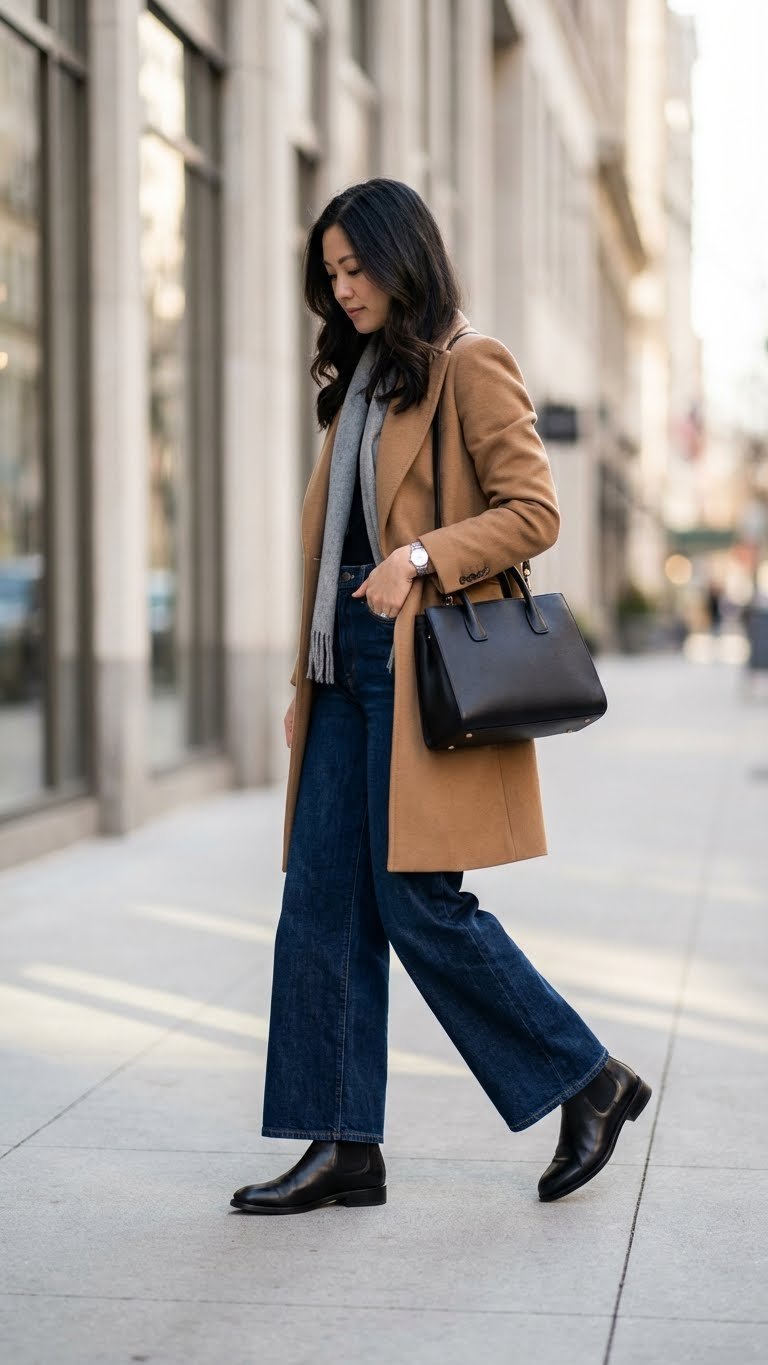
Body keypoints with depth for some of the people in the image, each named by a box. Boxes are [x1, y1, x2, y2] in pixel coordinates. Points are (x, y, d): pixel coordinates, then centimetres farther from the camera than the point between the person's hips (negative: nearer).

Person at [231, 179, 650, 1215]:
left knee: (419, 904, -8)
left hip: (428, 663, -8)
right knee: (319, 904, 3)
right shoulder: (361, 379, 19)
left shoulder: (469, 366, -5)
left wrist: (422, 556, -23)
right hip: (350, 663, 8)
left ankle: (591, 1082, 9)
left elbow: (533, 512, -11)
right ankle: (344, 1146, 9)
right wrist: (307, 681, 17)